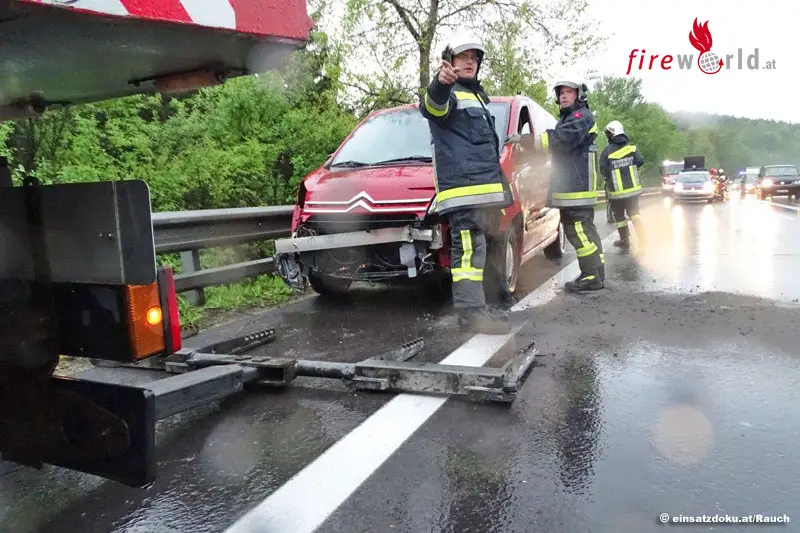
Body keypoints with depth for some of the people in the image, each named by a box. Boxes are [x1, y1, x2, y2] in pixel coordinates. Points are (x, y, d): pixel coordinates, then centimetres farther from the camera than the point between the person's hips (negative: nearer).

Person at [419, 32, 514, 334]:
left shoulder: (477, 96, 30)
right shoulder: (448, 93, 0)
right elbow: (433, 106, -28)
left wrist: (499, 185, 36)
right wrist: (440, 86, -51)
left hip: (482, 185, 10)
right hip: (460, 185, -10)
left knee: (474, 247, 10)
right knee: (469, 247, -16)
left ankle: (475, 309, 15)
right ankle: (471, 312, -19)